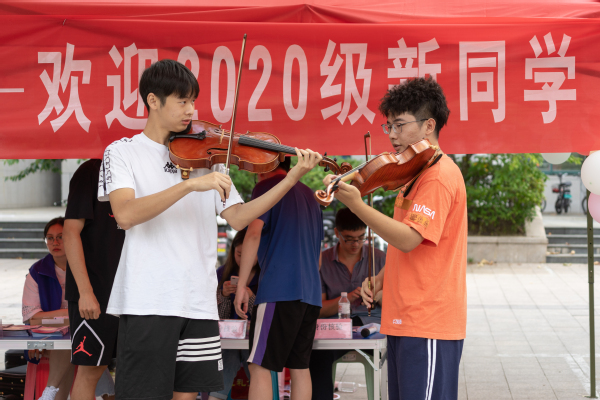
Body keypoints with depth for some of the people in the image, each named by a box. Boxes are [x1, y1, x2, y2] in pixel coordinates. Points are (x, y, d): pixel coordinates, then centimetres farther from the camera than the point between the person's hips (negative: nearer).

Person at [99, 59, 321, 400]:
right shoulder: (123, 152, 1)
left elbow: (238, 218, 6)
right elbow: (125, 214, -17)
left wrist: (292, 179, -4)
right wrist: (190, 184, -25)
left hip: (198, 302, 5)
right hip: (148, 303, -4)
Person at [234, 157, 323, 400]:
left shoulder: (267, 186, 0)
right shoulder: (309, 195, 22)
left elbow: (254, 233, -14)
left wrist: (241, 286, -14)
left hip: (279, 289, -8)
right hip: (311, 292, 8)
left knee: (260, 366, -9)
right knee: (300, 366, 8)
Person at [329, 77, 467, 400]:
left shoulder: (439, 175, -13)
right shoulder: (417, 174, 20)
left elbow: (408, 239, -24)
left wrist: (356, 204, -30)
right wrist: (381, 279, 9)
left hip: (427, 323, -10)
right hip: (405, 319, 10)